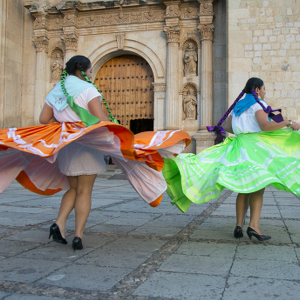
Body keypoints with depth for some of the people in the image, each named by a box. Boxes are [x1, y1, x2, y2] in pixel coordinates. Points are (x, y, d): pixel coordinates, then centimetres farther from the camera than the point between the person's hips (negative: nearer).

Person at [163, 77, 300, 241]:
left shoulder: (239, 105, 19)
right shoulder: (257, 105, -4)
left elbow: (227, 126, 18)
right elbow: (265, 126, -19)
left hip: (239, 146, 7)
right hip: (254, 146, -7)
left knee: (244, 189, 8)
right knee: (258, 187, -8)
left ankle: (238, 225, 3)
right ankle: (254, 225, -18)